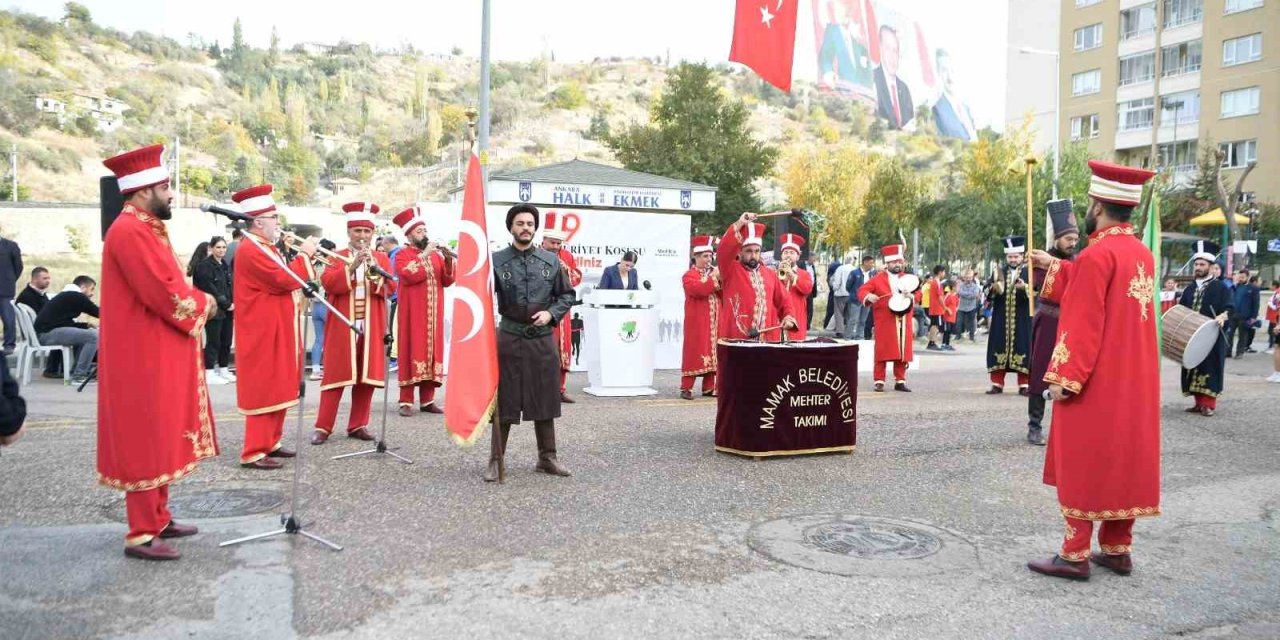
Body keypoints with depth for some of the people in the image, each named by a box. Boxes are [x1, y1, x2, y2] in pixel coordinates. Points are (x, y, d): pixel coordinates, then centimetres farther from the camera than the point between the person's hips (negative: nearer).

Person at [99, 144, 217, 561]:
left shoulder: (146, 229, 14)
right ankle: (141, 535, 3)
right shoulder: (131, 232, -19)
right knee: (147, 442, -4)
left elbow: (170, 284, 17)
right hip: (145, 359, -11)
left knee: (160, 439, 16)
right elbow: (165, 294, -24)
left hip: (159, 356, 11)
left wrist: (198, 301, -1)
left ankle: (157, 519, 27)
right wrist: (202, 304, -7)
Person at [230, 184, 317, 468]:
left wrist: (301, 257, 4)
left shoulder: (265, 248, 16)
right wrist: (304, 255, -11)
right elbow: (286, 280, -24)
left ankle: (270, 442, 25)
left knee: (278, 389, 15)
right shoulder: (251, 251, -18)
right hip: (264, 334, -10)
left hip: (277, 332, 10)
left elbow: (285, 279, 18)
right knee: (264, 391, -7)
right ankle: (254, 452, -2)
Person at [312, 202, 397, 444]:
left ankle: (358, 425, 14)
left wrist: (374, 268, -19)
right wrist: (352, 266, -22)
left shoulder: (381, 258, 11)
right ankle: (323, 427, 3)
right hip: (342, 327, -2)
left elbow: (390, 288, -3)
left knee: (368, 376, 4)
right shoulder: (336, 257, 6)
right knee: (336, 374, -2)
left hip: (372, 327, 2)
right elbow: (328, 283, -11)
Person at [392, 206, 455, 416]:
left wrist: (449, 261, -7)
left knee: (432, 351, 5)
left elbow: (448, 281, 9)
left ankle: (427, 400, 11)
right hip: (412, 313, -5)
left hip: (433, 314, 5)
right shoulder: (402, 254, 0)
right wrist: (424, 255, -19)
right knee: (411, 352, -6)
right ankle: (406, 401, -3)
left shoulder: (436, 254, 15)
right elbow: (408, 275, -19)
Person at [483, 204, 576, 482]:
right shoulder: (496, 260, -1)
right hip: (508, 338, -2)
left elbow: (567, 296, 9)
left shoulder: (551, 260, 5)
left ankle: (547, 457, 22)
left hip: (542, 338, 2)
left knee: (544, 400, 10)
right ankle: (496, 460, 14)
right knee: (504, 401, 4)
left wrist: (551, 313, -7)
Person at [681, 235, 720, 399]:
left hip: (714, 322, 7)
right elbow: (698, 290, -23)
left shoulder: (713, 272, 18)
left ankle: (708, 387, 15)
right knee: (694, 353, -7)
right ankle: (686, 388, -4)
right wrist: (714, 278, -22)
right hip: (697, 322, -7)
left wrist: (721, 281, -4)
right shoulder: (689, 275, -4)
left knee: (711, 353, 8)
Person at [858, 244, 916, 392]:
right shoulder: (878, 278, 2)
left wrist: (912, 296, -10)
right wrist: (868, 296, -24)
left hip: (904, 323, 4)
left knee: (903, 353, 6)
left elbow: (918, 293, 12)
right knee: (883, 351, -3)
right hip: (885, 323, -4)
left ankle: (900, 381, 15)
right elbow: (862, 291, -2)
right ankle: (879, 381, 2)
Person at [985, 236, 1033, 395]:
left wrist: (1025, 288, -24)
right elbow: (987, 292, 8)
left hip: (1022, 321, -2)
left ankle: (1024, 385, 5)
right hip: (1001, 320, 2)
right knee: (999, 349, 2)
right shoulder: (999, 272, 12)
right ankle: (997, 383, 8)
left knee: (1022, 350, -2)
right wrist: (994, 288, -14)